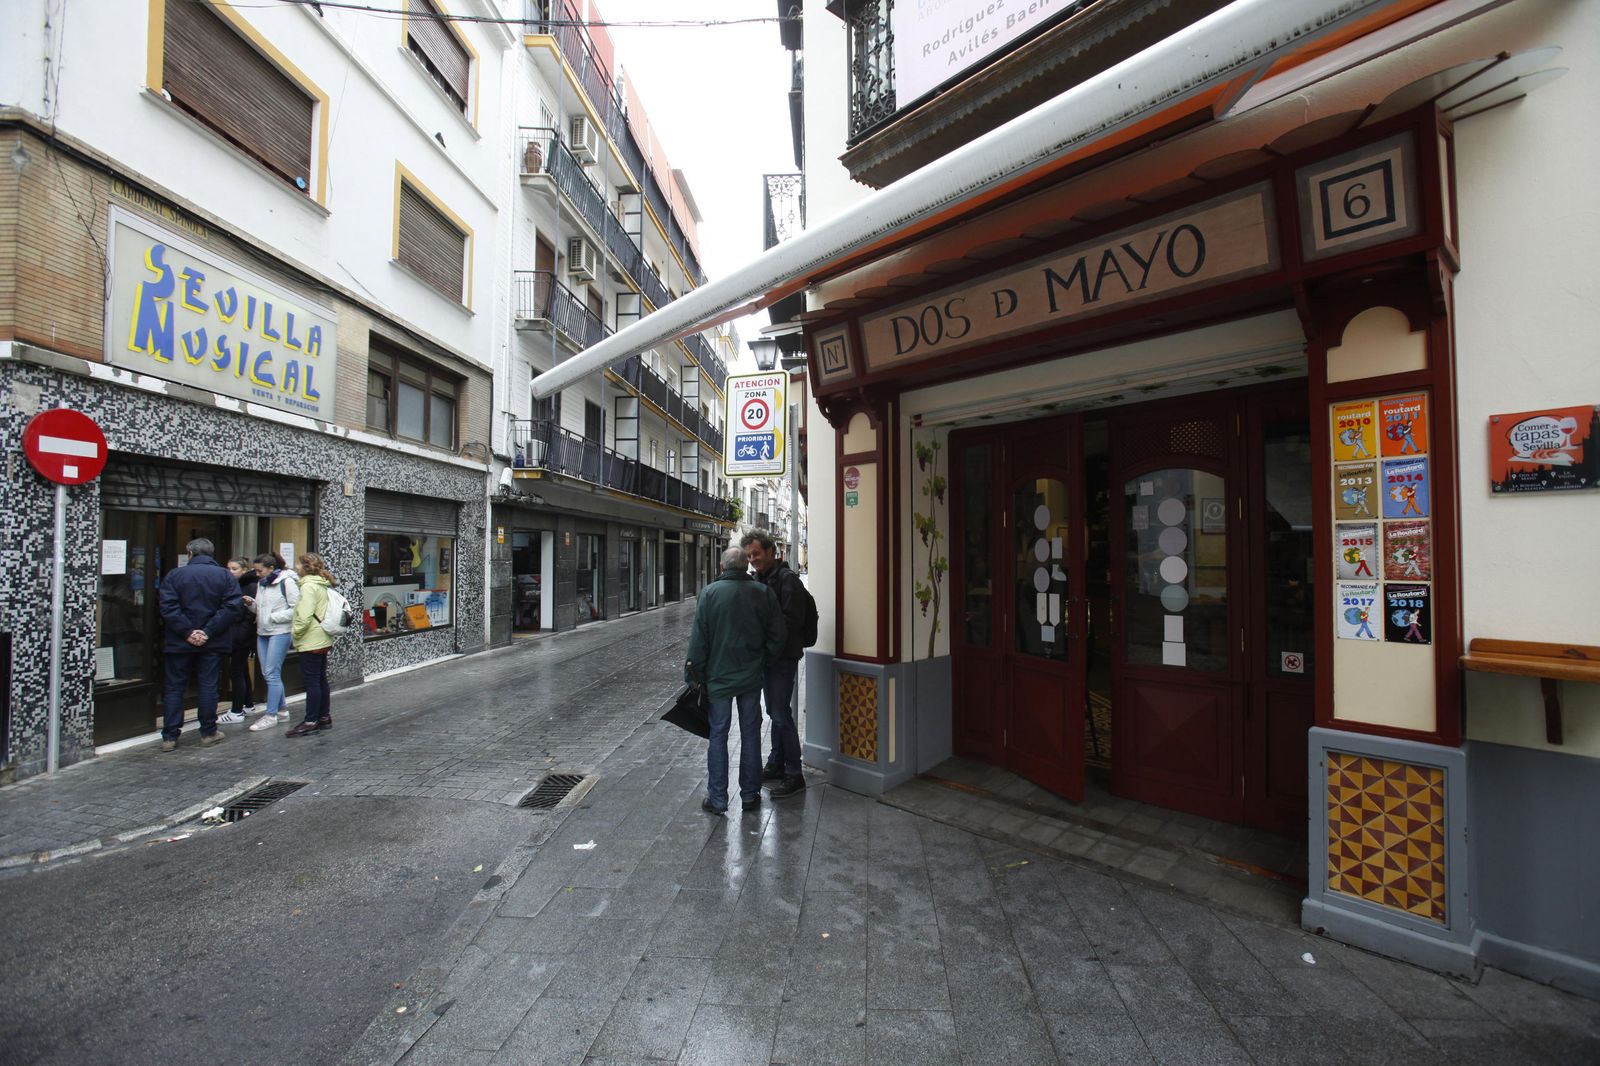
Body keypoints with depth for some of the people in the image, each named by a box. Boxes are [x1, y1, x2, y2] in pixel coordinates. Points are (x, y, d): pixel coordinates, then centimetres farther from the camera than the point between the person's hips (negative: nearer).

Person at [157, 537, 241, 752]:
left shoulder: (174, 575, -1)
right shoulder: (225, 576, -1)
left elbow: (168, 608, -10)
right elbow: (231, 607, -11)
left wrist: (187, 632, -9)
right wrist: (208, 631, -9)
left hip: (179, 643, 0)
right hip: (212, 644, 0)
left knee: (174, 688, 8)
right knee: (208, 686, 7)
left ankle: (169, 737, 11)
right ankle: (208, 733, 13)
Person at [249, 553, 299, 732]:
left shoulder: (287, 582, -11)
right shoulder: (261, 583, 13)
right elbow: (261, 608, 21)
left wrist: (274, 617, -16)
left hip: (280, 633, -8)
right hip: (262, 632, 8)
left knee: (272, 673, -6)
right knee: (267, 673, 12)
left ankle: (271, 716, 2)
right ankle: (281, 709, 24)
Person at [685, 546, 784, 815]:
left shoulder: (710, 593, -9)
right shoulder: (764, 593, -4)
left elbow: (699, 639, -8)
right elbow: (777, 636, -2)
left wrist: (694, 674, 1)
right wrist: (763, 663, 11)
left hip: (719, 676, -2)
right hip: (751, 677, 2)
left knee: (718, 735, 8)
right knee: (750, 735, 12)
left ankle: (717, 798, 15)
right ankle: (750, 795, 21)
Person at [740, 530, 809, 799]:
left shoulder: (787, 578, -14)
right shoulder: (758, 579, 12)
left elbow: (792, 620, -20)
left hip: (783, 657, -8)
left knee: (782, 714, -5)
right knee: (774, 712, 18)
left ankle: (794, 775, 6)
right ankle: (776, 764, 32)